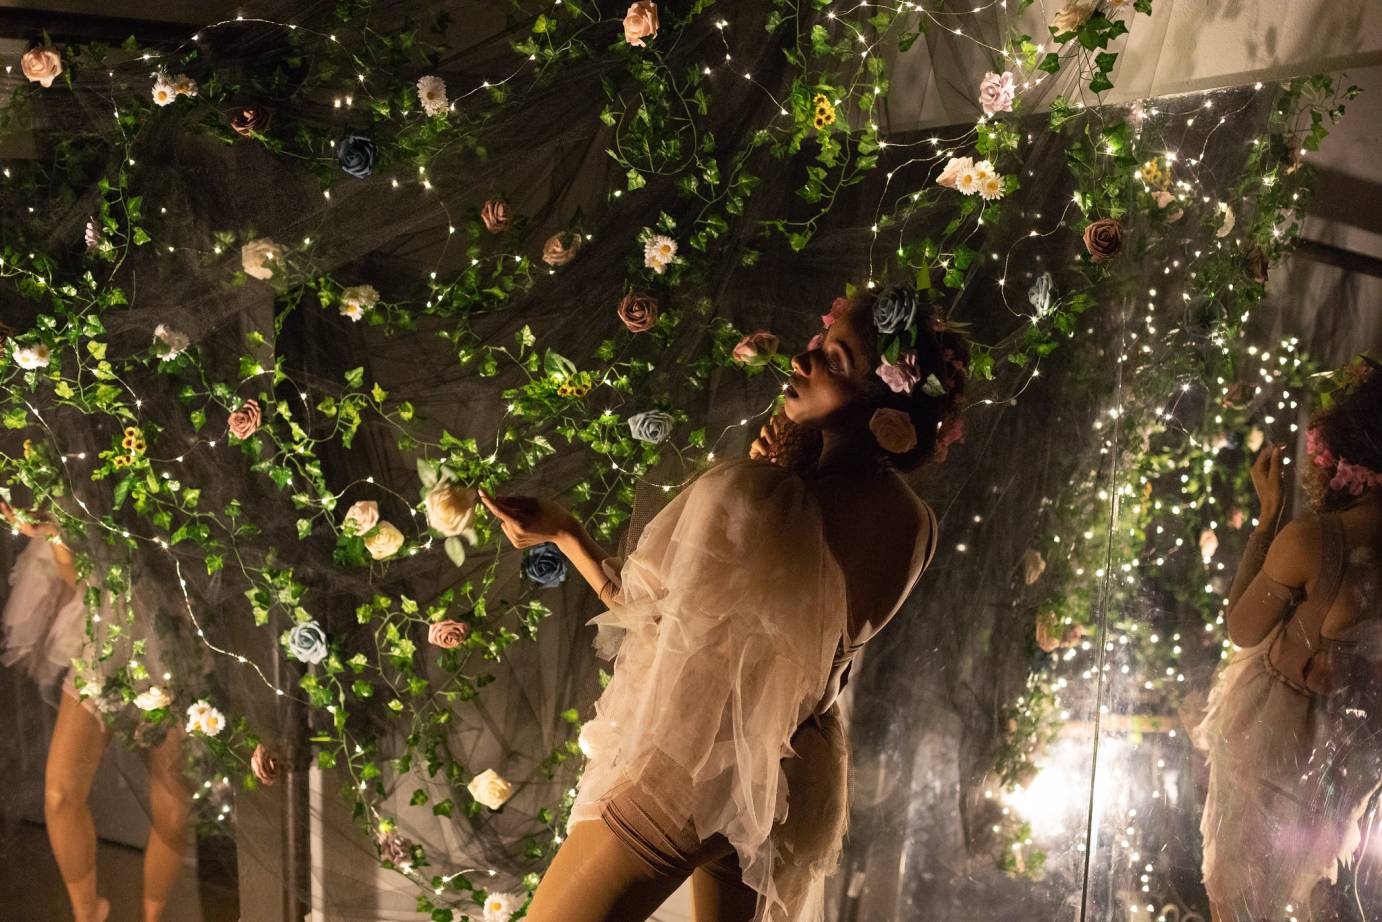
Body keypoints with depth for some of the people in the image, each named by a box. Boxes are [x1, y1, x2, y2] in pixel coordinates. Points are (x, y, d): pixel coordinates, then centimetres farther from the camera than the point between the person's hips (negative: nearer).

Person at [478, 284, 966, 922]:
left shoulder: (741, 493, -26)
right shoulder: (914, 526, -8)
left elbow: (641, 600, -9)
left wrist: (559, 530, 5)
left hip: (691, 769, -7)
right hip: (801, 780, 7)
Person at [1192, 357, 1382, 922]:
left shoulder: (1309, 539, -32)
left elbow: (1242, 629, -16)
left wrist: (1269, 513, -16)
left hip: (1274, 723, -5)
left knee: (1237, 872, 19)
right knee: (1319, 858, 32)